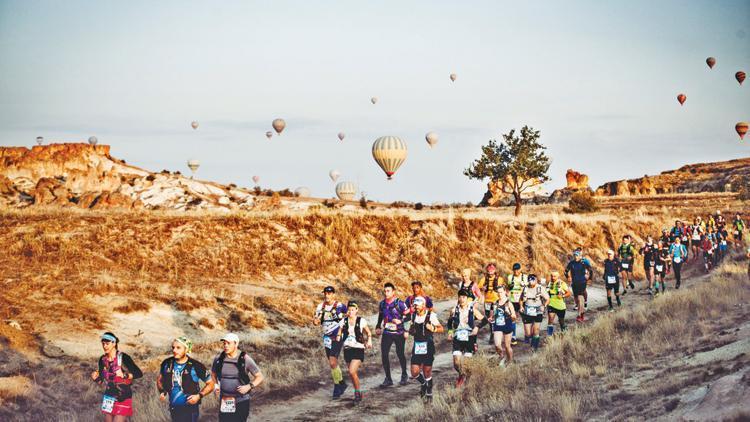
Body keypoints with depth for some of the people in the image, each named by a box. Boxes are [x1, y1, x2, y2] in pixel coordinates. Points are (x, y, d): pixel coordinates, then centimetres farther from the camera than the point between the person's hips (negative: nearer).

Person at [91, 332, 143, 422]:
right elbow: (102, 381, 11)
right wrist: (95, 378, -10)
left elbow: (139, 373, -14)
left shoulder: (123, 358, -13)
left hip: (123, 398, -5)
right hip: (108, 398, 6)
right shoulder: (103, 360, 3)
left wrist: (124, 375, -26)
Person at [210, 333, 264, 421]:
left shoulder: (245, 359, -9)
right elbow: (213, 374, 21)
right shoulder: (218, 359, 1)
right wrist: (216, 385, 3)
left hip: (241, 402, -3)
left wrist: (249, 386, -19)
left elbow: (260, 377, -4)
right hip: (224, 402, 3)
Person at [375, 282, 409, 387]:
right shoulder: (382, 303, 4)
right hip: (387, 333, 4)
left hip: (399, 333, -4)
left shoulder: (399, 303, -11)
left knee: (400, 354, 6)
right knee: (384, 354, -6)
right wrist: (378, 327, 18)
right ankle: (388, 379, 2)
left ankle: (404, 375, 29)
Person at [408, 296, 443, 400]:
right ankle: (423, 383, 30)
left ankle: (429, 392, 19)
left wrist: (433, 328, -23)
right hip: (417, 346, 4)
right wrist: (411, 331, -5)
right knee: (414, 373, -2)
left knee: (427, 371, -1)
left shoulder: (431, 315, -8)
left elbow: (441, 329, -3)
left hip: (428, 346, -4)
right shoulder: (413, 316, 7)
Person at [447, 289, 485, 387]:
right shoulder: (454, 310, 2)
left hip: (469, 338, -2)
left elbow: (484, 320, 3)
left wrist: (477, 327, -12)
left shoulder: (473, 310, -4)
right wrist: (450, 331, 6)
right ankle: (461, 375, 23)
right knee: (456, 363, -8)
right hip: (457, 338, 2)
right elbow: (450, 321, 20)